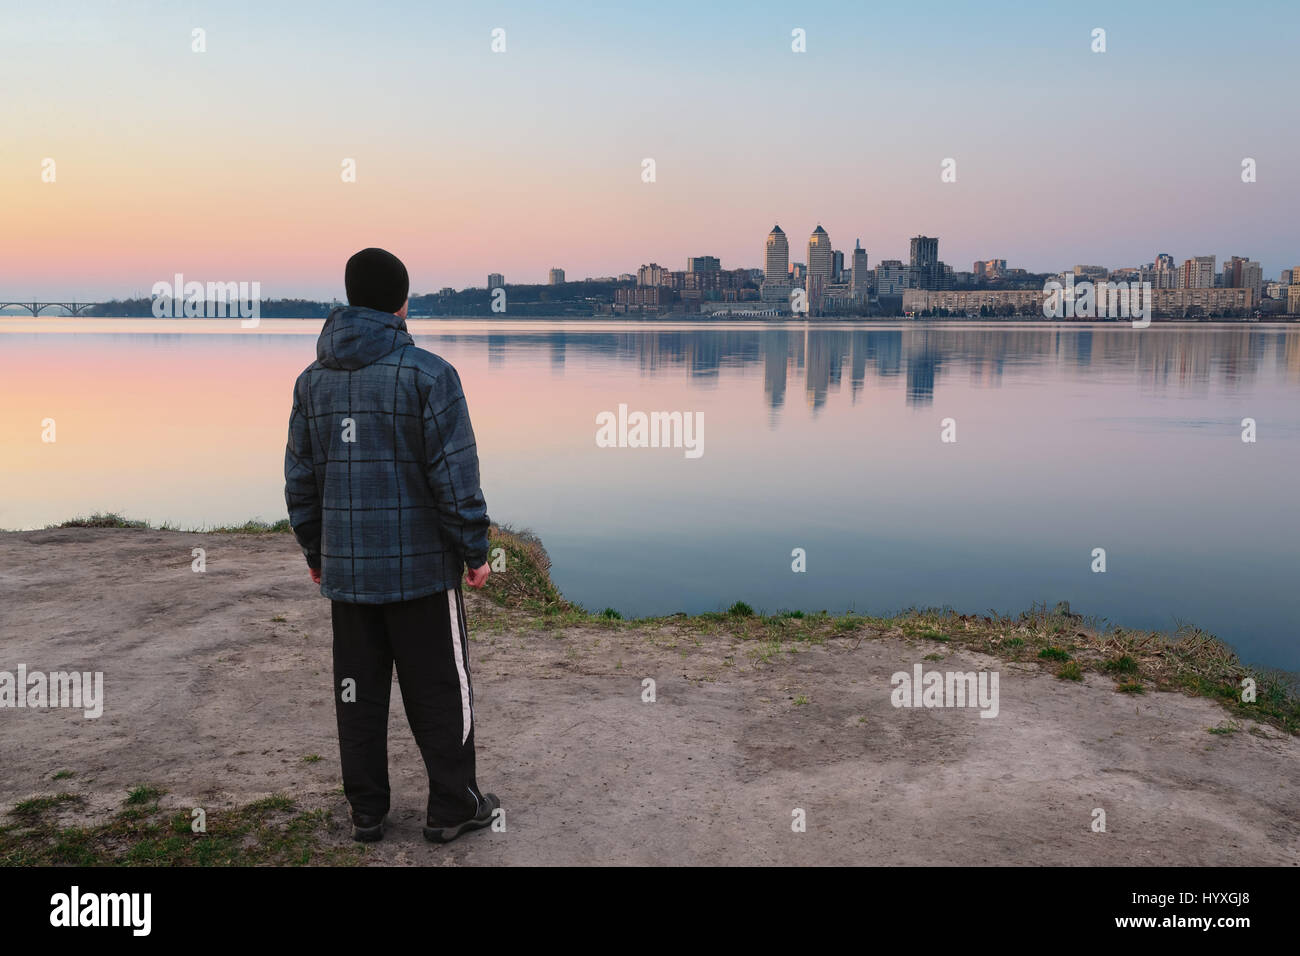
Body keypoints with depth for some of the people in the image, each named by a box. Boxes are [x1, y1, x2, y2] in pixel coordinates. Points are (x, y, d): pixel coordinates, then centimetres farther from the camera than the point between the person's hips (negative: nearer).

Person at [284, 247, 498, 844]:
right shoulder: (428, 374, -10)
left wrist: (315, 553, 21)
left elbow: (300, 477, 12)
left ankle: (366, 811, 23)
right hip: (421, 564, -5)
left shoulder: (313, 380, 8)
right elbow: (454, 474, -13)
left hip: (345, 566, 5)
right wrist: (476, 551, -4)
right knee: (440, 689, 7)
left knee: (359, 689, 13)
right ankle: (452, 807, 17)